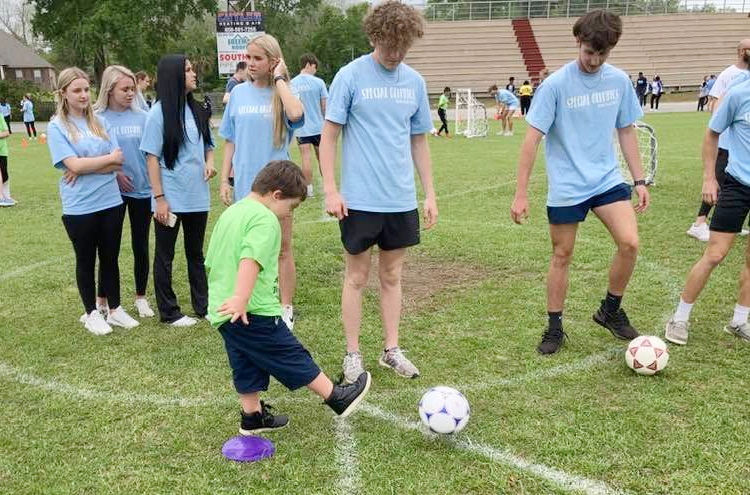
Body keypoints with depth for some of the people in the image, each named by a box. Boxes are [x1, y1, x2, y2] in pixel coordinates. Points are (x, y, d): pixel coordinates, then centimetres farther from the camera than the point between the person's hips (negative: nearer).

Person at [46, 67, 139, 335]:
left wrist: (85, 168, -13)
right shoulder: (57, 127, -5)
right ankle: (91, 313, 26)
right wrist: (109, 158, -7)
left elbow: (118, 163, -2)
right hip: (79, 208, -3)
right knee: (86, 260, 11)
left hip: (111, 202, 3)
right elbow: (74, 164, -16)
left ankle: (115, 309, 28)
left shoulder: (100, 122, 6)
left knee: (110, 257, 14)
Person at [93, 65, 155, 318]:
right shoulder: (97, 118, -5)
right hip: (112, 190, -1)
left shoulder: (142, 117, 0)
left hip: (143, 189, 2)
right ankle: (102, 299, 21)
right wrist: (115, 173, -13)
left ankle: (141, 297, 24)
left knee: (140, 245, 10)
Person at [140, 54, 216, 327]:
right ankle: (169, 312, 19)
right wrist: (159, 197, -14)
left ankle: (203, 305, 26)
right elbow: (152, 157, -11)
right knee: (165, 256, 8)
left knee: (196, 253, 16)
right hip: (171, 198, -5)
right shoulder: (159, 113, -10)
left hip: (197, 196, 5)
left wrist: (210, 162, -5)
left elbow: (208, 144, 17)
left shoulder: (196, 110, 5)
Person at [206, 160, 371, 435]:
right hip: (254, 313, -9)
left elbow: (211, 260, 24)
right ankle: (338, 398, 13)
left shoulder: (230, 213, 16)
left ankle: (252, 416, 28)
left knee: (246, 366, 18)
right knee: (292, 357, 2)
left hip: (222, 312, 9)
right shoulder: (264, 219, -15)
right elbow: (250, 260, -31)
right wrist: (240, 299, -39)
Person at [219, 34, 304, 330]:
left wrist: (279, 79, -18)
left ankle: (286, 309, 19)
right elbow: (230, 140, 9)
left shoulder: (282, 94, -6)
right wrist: (224, 179, 4)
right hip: (245, 184, 3)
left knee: (282, 249, 7)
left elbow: (296, 114, -31)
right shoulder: (239, 93, 4)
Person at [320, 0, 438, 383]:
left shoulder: (414, 81, 6)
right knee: (356, 277, 6)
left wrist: (429, 193, 10)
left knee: (392, 276, 13)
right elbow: (329, 135, -5)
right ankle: (352, 354, 18)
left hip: (401, 200, 4)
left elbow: (419, 141, 13)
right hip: (359, 200, -4)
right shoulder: (350, 76, -6)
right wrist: (330, 190, -11)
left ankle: (391, 350, 25)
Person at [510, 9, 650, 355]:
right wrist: (521, 194, -13)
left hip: (608, 180, 3)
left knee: (630, 243, -11)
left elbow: (626, 131, 12)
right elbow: (532, 138, -11)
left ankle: (610, 311, 12)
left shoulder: (619, 80, 1)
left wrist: (639, 180, 11)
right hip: (565, 187, -3)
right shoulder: (555, 84, -12)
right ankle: (555, 328, 22)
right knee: (562, 256, 5)